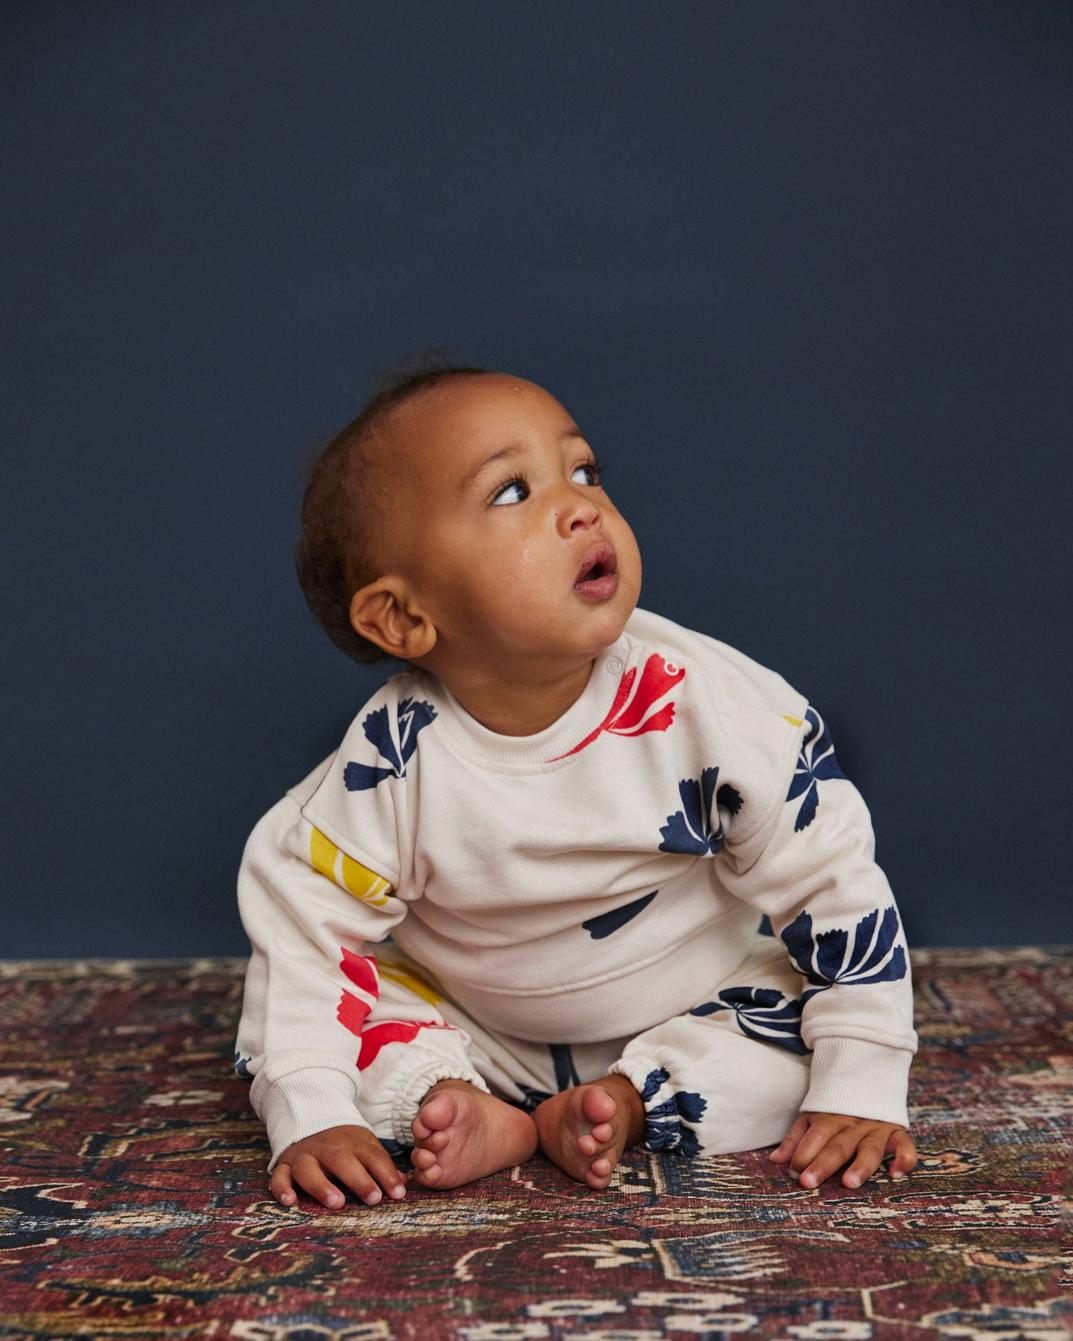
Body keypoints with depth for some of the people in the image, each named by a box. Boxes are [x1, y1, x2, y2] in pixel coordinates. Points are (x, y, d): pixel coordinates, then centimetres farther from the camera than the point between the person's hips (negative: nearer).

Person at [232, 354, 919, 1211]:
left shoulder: (708, 703, -25)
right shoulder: (392, 761, -23)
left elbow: (834, 878, -17)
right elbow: (296, 924, -13)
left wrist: (862, 1091, -16)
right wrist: (311, 1119, -21)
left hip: (691, 1014, 0)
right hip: (471, 1033, 0)